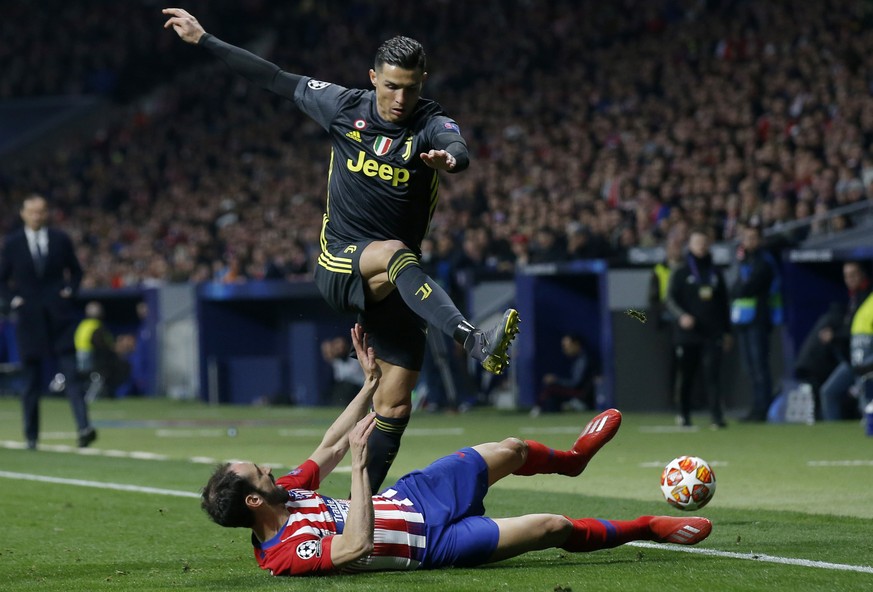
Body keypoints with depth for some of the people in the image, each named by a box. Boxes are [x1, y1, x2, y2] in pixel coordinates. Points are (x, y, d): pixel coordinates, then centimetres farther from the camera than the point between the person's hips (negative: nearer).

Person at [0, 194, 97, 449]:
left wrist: (70, 290, 0)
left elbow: (75, 270, 16)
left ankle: (84, 427, -21)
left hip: (59, 316, 0)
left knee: (71, 374, -11)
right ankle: (31, 435, 15)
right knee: (31, 378, 6)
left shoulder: (60, 239, 5)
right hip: (30, 319, 0)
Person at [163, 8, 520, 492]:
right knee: (395, 253, -36)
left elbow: (459, 150, -31)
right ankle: (474, 342, -55)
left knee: (395, 405, -4)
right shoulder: (344, 107, 0)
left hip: (391, 286, 1)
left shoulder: (430, 126, -7)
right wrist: (203, 40, 14)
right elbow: (275, 79, 10)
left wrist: (448, 158, -57)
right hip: (340, 265, -1)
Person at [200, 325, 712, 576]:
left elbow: (329, 450, 9)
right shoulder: (289, 555, -30)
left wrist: (371, 383, 7)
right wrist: (360, 466, -43)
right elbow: (357, 547, -45)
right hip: (431, 540, -9)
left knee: (511, 451, 16)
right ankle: (648, 528, 16)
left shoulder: (285, 493, -3)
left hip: (406, 498, 9)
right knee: (553, 527, -10)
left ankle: (574, 457, 51)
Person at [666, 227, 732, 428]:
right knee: (687, 375, 7)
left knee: (711, 374, -11)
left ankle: (717, 417, -18)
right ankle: (684, 415, 21)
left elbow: (724, 303, 17)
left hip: (712, 334, 1)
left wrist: (727, 331, 14)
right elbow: (671, 299, -3)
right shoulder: (681, 273, 5)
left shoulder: (715, 273, 13)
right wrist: (681, 315, -22)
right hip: (687, 335, -1)